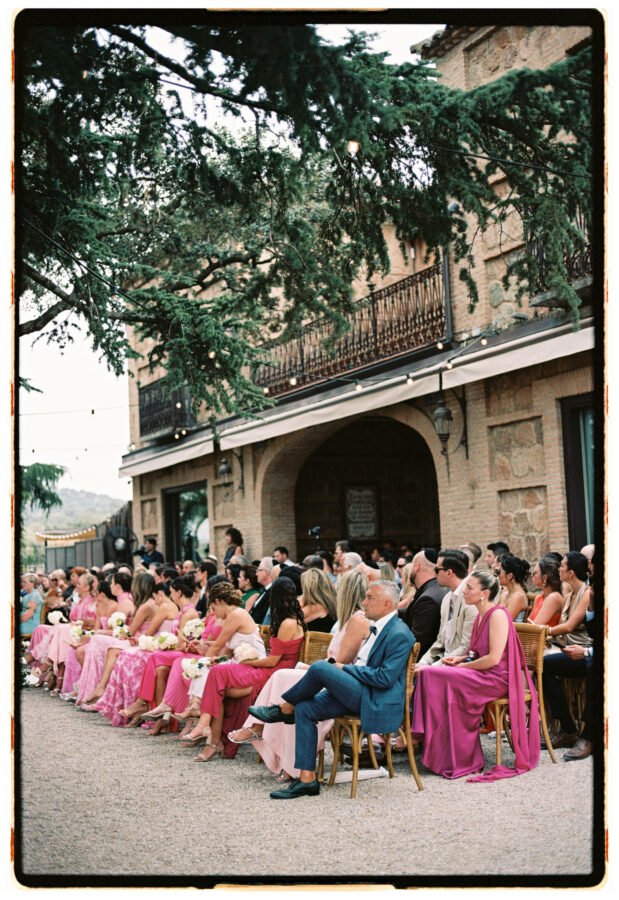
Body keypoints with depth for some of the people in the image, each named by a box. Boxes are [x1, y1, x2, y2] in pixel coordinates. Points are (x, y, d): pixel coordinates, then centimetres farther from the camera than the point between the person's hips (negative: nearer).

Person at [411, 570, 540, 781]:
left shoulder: (498, 615, -15)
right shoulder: (481, 616, 14)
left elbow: (493, 658, -21)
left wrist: (465, 665, -11)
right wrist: (460, 659, 7)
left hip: (497, 679, -9)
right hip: (481, 675, 9)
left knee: (435, 676, -22)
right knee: (427, 673, -8)